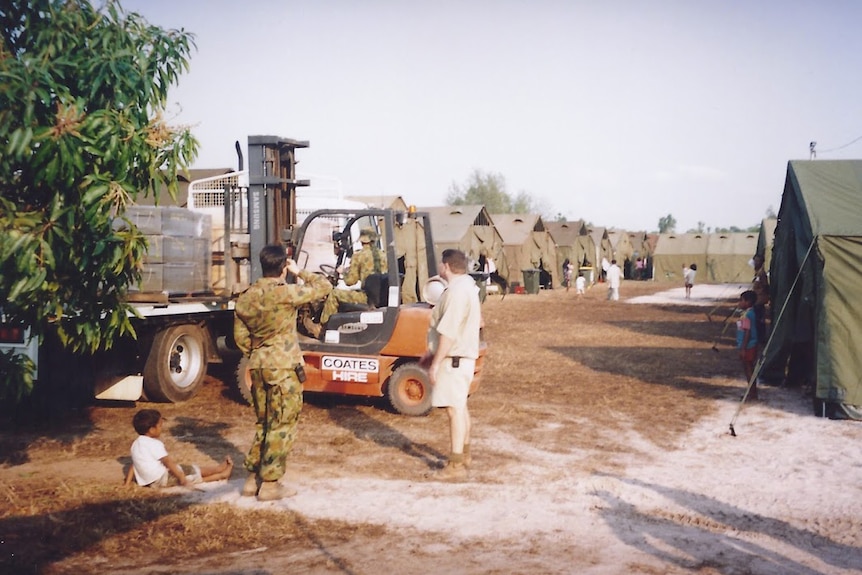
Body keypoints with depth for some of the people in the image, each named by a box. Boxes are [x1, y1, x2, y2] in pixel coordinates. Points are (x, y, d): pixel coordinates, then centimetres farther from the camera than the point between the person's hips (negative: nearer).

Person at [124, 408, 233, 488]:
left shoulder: (136, 444, 11)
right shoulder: (154, 444, -18)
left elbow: (133, 465, 13)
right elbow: (168, 462, -19)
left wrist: (127, 482, 16)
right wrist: (181, 476, -17)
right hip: (162, 478, -9)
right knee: (194, 471, 3)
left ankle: (219, 473, 16)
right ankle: (221, 473, 14)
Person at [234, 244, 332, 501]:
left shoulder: (245, 297, 5)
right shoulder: (285, 293, -16)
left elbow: (241, 337, 10)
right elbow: (323, 287, -8)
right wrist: (300, 272, 5)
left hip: (258, 367, 7)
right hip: (284, 368, -7)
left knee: (263, 423, 18)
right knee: (282, 426, 3)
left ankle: (253, 479, 23)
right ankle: (270, 484, 7)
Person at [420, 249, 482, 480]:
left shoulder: (456, 291, -21)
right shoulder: (466, 286, 12)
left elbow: (448, 333, -24)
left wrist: (435, 363, -20)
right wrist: (432, 353, 21)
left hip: (454, 357, -11)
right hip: (462, 355, 11)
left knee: (454, 408, -8)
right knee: (460, 405, 20)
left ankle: (456, 465, -6)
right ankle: (464, 454, 33)